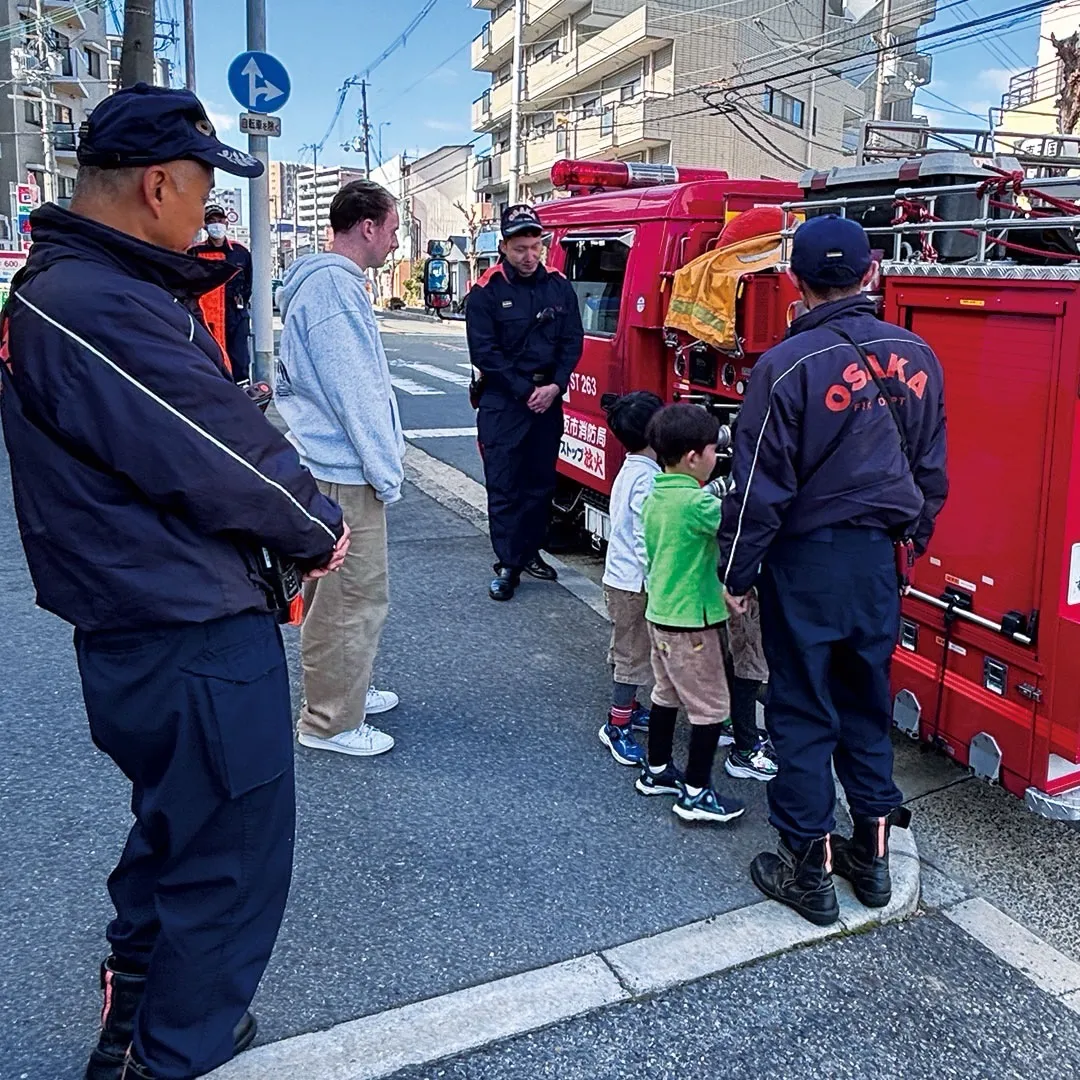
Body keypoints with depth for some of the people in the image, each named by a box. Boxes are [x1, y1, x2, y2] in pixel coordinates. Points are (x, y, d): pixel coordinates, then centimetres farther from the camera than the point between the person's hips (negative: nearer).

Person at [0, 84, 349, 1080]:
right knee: (230, 853, 6)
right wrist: (318, 530, -6)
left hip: (151, 625, 11)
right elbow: (217, 458, -22)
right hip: (195, 634, -11)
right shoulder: (101, 309, -24)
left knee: (177, 830, 28)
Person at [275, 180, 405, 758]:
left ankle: (341, 690, 36)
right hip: (343, 472, -11)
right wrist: (387, 469, -13)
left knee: (333, 591, 21)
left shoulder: (321, 280, 16)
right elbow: (354, 391, -20)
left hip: (324, 465, 11)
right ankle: (331, 722, 9)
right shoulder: (336, 287, -17)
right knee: (356, 597, -2)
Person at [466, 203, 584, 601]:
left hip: (548, 400, 4)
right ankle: (507, 565, 5)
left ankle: (530, 551, 26)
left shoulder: (558, 286, 5)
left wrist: (555, 386, -8)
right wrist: (525, 391, -14)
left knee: (541, 480, 11)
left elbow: (572, 341, 6)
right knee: (504, 485, -2)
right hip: (502, 403, -4)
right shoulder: (486, 291, -7)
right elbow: (484, 351, -11)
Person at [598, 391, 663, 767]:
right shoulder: (647, 479, -23)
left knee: (627, 649, 22)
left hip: (620, 576, 10)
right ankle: (617, 727, 10)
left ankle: (627, 708, 37)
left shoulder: (630, 471, 7)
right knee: (635, 654, 1)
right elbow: (646, 538, -24)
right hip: (635, 582, -10)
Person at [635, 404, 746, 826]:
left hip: (660, 613, 9)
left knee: (667, 694, 21)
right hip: (691, 622, -9)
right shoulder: (697, 502, -22)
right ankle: (695, 794, 9)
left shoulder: (654, 498, 6)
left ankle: (656, 771, 33)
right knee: (711, 708, 2)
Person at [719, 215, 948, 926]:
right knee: (866, 705, 18)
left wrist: (738, 572, -4)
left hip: (807, 560, -5)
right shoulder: (916, 357, 1)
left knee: (803, 714, 6)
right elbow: (931, 468, 9)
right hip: (880, 557, 5)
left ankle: (810, 871, 17)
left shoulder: (788, 365, -17)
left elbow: (761, 484, -15)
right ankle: (873, 855, 30)